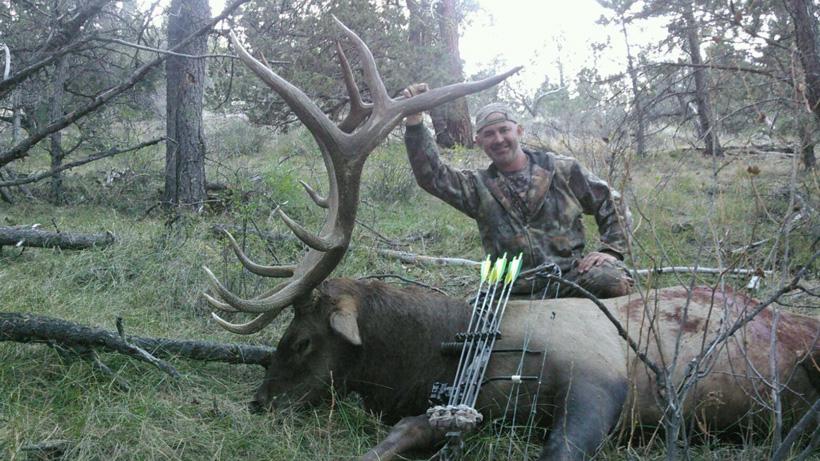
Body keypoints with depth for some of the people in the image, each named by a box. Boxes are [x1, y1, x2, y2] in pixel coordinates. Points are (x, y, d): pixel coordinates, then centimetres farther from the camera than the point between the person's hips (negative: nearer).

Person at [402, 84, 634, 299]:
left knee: (612, 278, -33)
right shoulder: (479, 187, 11)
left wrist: (611, 250, -1)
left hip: (571, 275, -2)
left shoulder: (563, 170, 9)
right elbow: (431, 174, -3)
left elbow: (612, 205, 14)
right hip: (517, 294, 2)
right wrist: (414, 120, -11)